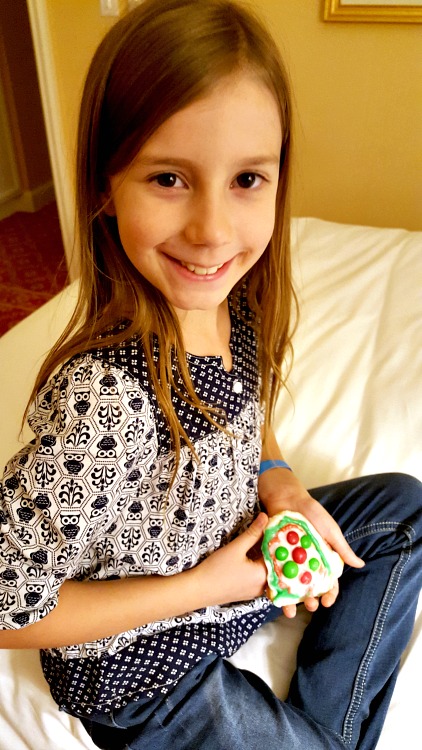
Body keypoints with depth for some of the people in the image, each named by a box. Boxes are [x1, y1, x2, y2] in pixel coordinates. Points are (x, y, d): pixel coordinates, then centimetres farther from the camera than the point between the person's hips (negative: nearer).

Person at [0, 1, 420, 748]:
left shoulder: (237, 304, -15)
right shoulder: (107, 396, -37)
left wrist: (277, 481, -12)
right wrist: (203, 586, -20)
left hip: (237, 546, 7)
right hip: (140, 665, -6)